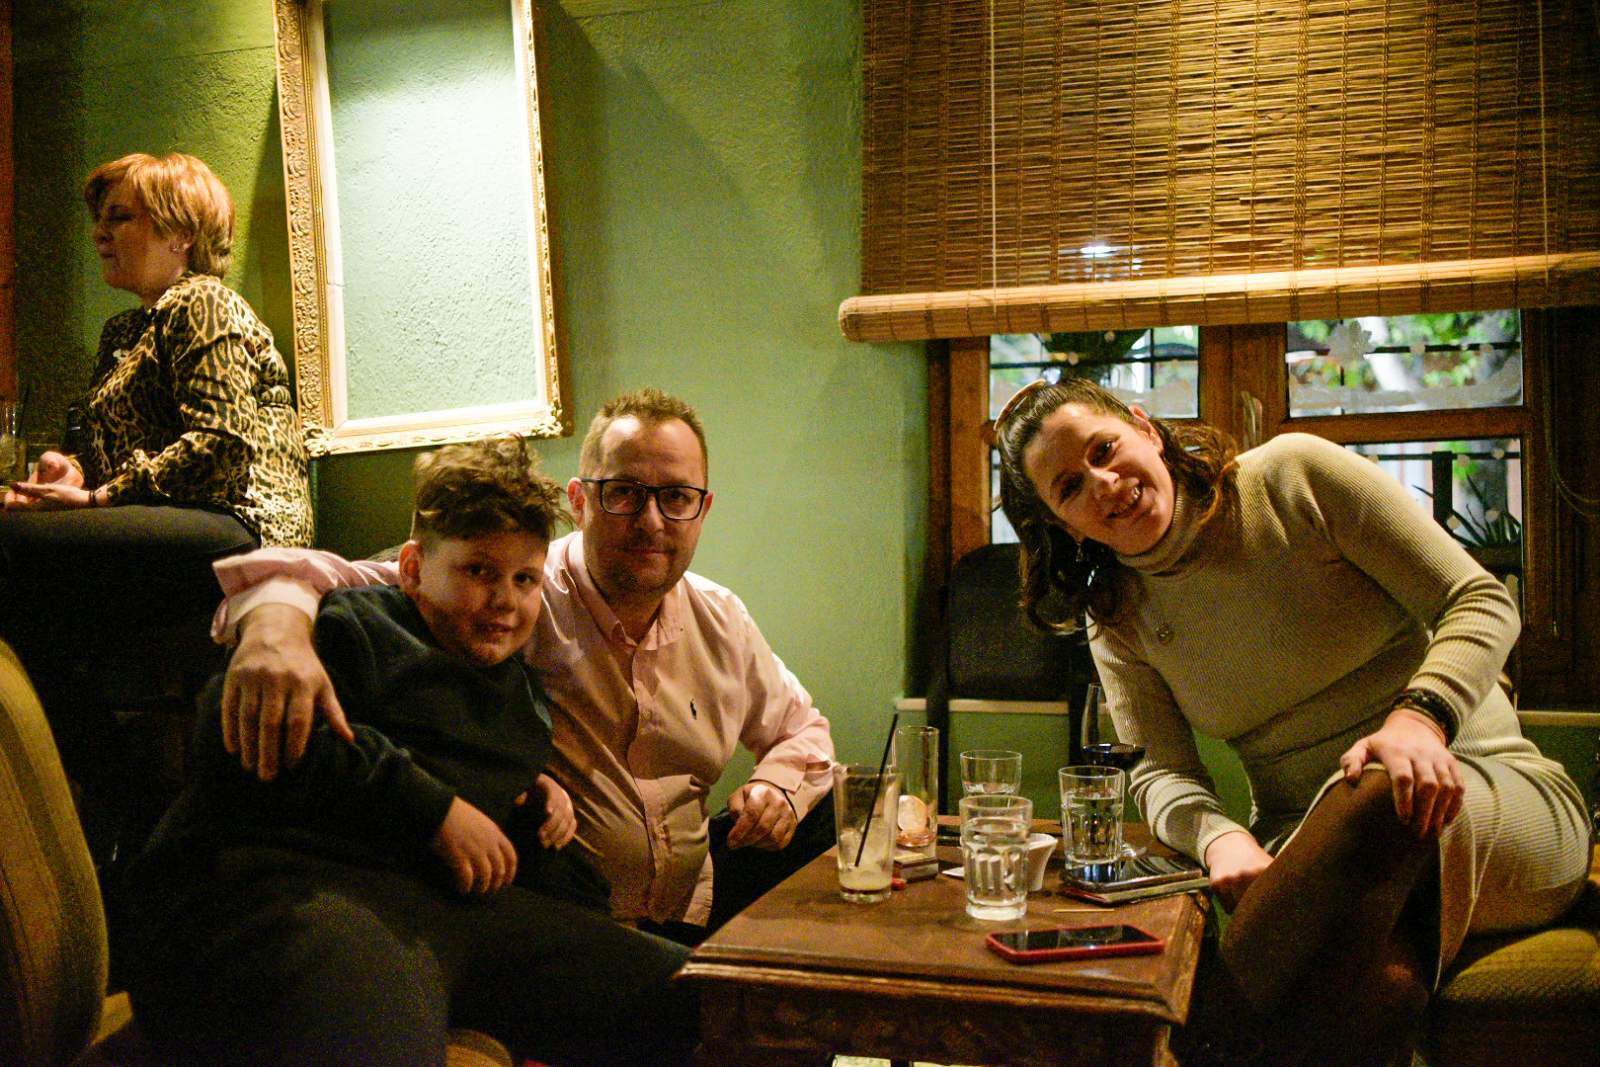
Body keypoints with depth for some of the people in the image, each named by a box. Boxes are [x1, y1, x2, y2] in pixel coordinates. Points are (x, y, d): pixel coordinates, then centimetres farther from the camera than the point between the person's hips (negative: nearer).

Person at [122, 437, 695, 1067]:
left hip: (466, 900, 8)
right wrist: (432, 807, -10)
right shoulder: (353, 626, 8)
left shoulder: (524, 690, 33)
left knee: (690, 1003, -9)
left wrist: (542, 804, 23)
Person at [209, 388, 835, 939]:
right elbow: (339, 582, -24)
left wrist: (780, 786, -2)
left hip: (694, 903, 7)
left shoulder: (721, 622, 6)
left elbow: (799, 729, 21)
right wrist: (278, 621, -48)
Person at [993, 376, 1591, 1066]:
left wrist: (1421, 716, -25)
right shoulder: (1118, 619, 7)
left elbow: (1482, 602, -5)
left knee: (1379, 797, -39)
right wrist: (1219, 836, -24)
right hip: (1307, 848, 1)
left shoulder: (1293, 476, -4)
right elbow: (1159, 772, 0)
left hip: (1489, 794, 0)